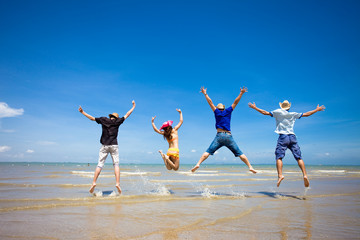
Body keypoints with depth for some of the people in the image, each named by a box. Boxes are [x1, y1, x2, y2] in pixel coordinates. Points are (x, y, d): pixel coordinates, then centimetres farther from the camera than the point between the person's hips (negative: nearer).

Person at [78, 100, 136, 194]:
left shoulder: (103, 119, 9)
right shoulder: (117, 121, 6)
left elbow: (92, 118, 18)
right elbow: (127, 115, 17)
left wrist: (82, 112, 31)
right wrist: (133, 106, 30)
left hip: (104, 146, 1)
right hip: (114, 145, -1)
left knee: (100, 164, 2)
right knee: (116, 164, 1)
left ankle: (94, 183, -6)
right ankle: (117, 183, -8)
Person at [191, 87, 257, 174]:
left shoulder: (217, 112, 12)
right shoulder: (228, 111, 14)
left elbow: (210, 102, 14)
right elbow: (235, 102, 16)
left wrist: (205, 93, 22)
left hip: (219, 136, -1)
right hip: (229, 136, 1)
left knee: (208, 152, -4)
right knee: (239, 153, 6)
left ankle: (198, 164, -19)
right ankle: (250, 167, 2)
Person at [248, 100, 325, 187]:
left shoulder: (278, 112, 10)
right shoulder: (293, 114, 19)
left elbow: (265, 112, 11)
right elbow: (306, 114, 28)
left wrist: (255, 107, 22)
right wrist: (317, 110, 42)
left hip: (283, 137, -3)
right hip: (292, 137, 3)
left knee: (279, 157, -9)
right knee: (299, 157, 1)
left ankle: (280, 175, -27)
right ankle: (305, 175, -11)